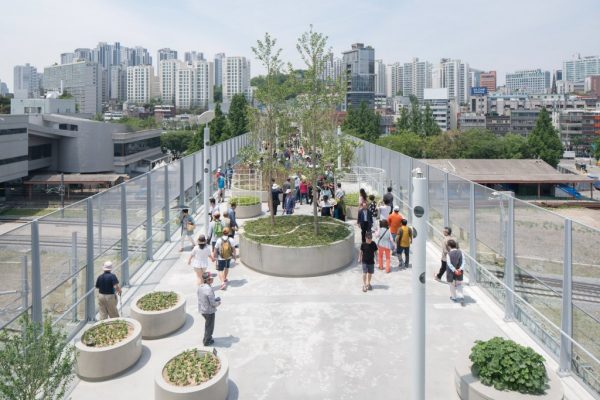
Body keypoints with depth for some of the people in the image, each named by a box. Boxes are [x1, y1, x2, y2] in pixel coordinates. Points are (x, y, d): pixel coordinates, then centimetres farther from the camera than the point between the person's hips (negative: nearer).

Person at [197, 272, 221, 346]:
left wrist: (216, 299, 7)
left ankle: (206, 338, 44)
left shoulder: (200, 287, -3)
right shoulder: (209, 289, -29)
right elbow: (213, 303, -25)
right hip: (209, 311, -8)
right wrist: (218, 303, -3)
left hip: (202, 309, 8)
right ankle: (207, 341, 29)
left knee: (208, 324, 28)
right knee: (209, 326, 14)